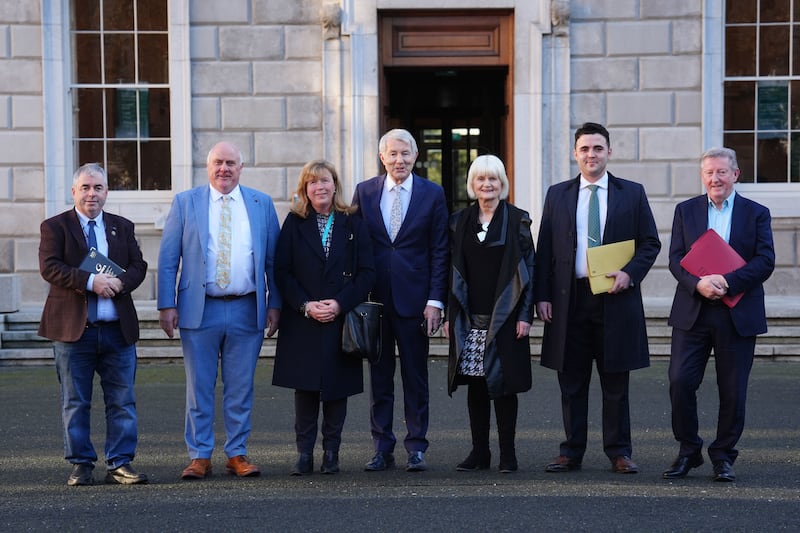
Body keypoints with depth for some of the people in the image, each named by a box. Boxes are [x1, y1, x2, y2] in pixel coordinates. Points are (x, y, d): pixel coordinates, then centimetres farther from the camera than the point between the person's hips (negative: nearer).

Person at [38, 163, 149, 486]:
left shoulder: (123, 227, 14)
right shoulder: (55, 227, 4)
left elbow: (138, 266, 5)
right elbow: (49, 267, -10)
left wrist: (119, 282, -17)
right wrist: (90, 281, -22)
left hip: (118, 329, 3)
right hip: (73, 327, -2)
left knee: (122, 401, 3)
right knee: (75, 402, 5)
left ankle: (119, 465, 9)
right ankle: (80, 465, 14)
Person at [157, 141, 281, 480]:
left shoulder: (261, 204, 9)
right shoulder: (185, 202, 5)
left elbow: (273, 259, 10)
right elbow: (168, 258, 3)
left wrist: (275, 304, 4)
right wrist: (166, 305, -4)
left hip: (247, 310, 1)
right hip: (199, 310, -1)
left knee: (240, 388, 7)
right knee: (199, 388, 3)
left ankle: (237, 454, 16)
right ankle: (199, 456, 12)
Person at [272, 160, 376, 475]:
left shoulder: (352, 224, 5)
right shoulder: (295, 223, 6)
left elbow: (367, 272, 1)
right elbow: (282, 272, 1)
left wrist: (340, 304, -11)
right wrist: (305, 305, -11)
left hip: (342, 318, 0)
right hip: (302, 320, 0)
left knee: (337, 386, 3)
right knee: (305, 387, 0)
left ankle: (331, 453, 12)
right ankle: (304, 453, 8)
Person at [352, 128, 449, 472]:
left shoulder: (432, 194, 2)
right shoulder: (364, 192, 6)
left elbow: (439, 252, 0)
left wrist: (435, 301, -6)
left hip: (414, 298, -1)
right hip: (374, 299, 2)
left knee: (415, 378, 5)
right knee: (379, 377, 7)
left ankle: (416, 447, 13)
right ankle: (382, 449, 15)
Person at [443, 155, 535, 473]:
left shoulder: (517, 220, 0)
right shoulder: (460, 221, 10)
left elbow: (527, 268, -2)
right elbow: (453, 270, 10)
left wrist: (525, 315, -9)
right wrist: (450, 315, 5)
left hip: (504, 317, -3)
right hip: (469, 319, 3)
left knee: (503, 381, -1)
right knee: (475, 384, 5)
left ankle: (507, 452, 8)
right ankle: (479, 451, 13)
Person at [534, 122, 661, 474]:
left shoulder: (632, 193, 7)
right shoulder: (557, 195, 10)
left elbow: (650, 243, 6)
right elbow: (544, 250, 8)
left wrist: (630, 273, -11)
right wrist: (542, 295, -1)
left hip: (615, 298, -1)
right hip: (569, 299, 1)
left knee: (616, 384, 5)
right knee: (571, 383, 6)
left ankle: (619, 452, 14)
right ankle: (571, 453, 14)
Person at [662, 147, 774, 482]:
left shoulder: (756, 213, 5)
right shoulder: (686, 210, 9)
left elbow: (765, 261, -5)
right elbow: (676, 258, 1)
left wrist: (727, 282, -19)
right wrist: (698, 284, -19)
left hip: (738, 315, -1)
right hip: (692, 313, 1)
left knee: (733, 391, 4)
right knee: (680, 382, -6)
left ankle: (723, 455, 19)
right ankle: (688, 452, 11)